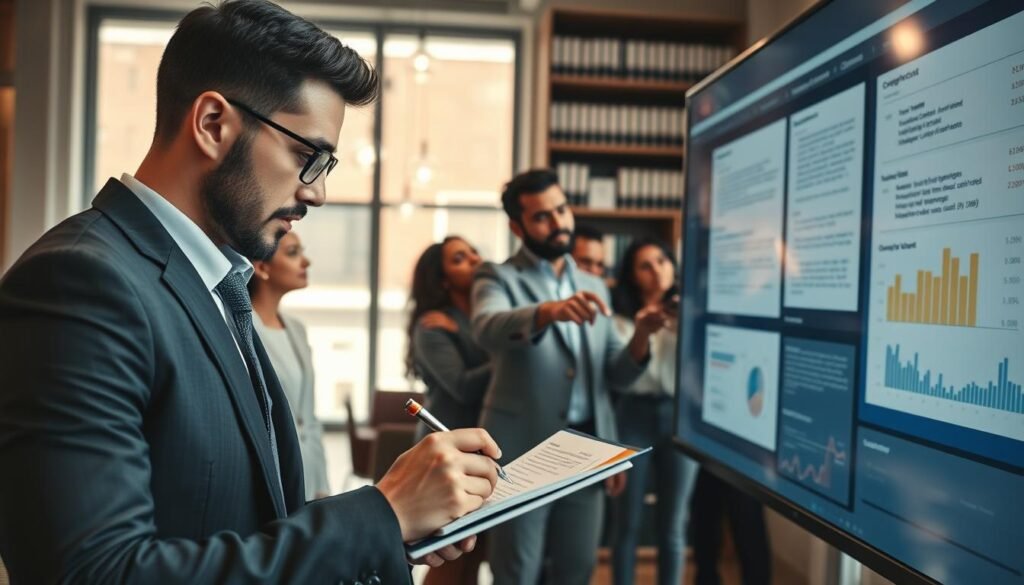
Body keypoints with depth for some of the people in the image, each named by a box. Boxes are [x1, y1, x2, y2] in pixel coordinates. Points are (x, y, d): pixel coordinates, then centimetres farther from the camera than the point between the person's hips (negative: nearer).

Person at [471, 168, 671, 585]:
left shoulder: (594, 287, 13)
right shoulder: (499, 278, -2)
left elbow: (615, 375, 10)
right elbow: (487, 328, -26)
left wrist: (640, 336, -11)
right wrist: (549, 311, -44)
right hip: (523, 450, -4)